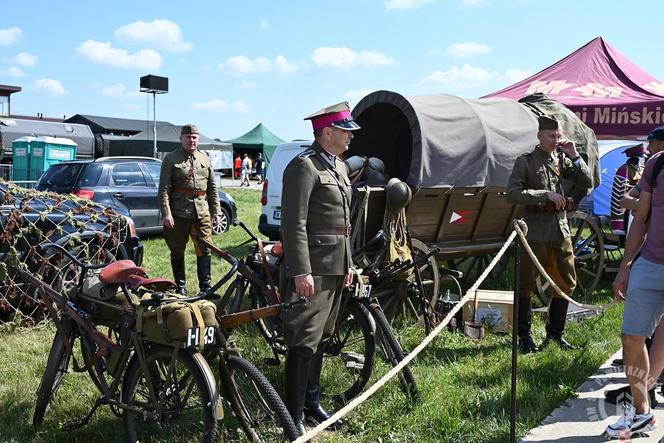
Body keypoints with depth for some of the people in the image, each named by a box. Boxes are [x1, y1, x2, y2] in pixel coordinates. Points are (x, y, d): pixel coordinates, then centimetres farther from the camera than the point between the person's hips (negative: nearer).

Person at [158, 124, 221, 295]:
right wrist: (166, 213, -15)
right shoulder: (171, 159, -1)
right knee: (178, 252, 7)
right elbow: (164, 189, -7)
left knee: (204, 250, 3)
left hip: (202, 214, 3)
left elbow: (213, 189, 16)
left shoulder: (205, 159, 13)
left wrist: (216, 211, 10)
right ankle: (180, 286, 18)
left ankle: (205, 286, 11)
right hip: (178, 214, -3)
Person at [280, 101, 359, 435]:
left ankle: (312, 403, 28)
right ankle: (295, 416, 3)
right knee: (304, 342, -5)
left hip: (335, 268, 9)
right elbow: (294, 223, -19)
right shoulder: (304, 166, -13)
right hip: (311, 268, -9)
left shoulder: (339, 166, 17)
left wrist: (347, 264, 20)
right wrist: (301, 272, -23)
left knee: (321, 338, 16)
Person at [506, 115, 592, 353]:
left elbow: (587, 184, 7)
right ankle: (524, 336, 13)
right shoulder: (525, 162, -3)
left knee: (566, 283, 10)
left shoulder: (565, 160, 12)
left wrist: (575, 157, -3)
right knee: (526, 285, 0)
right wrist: (545, 194, -19)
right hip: (535, 233, -5)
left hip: (561, 230, 6)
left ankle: (555, 334, 24)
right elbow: (512, 193, -13)